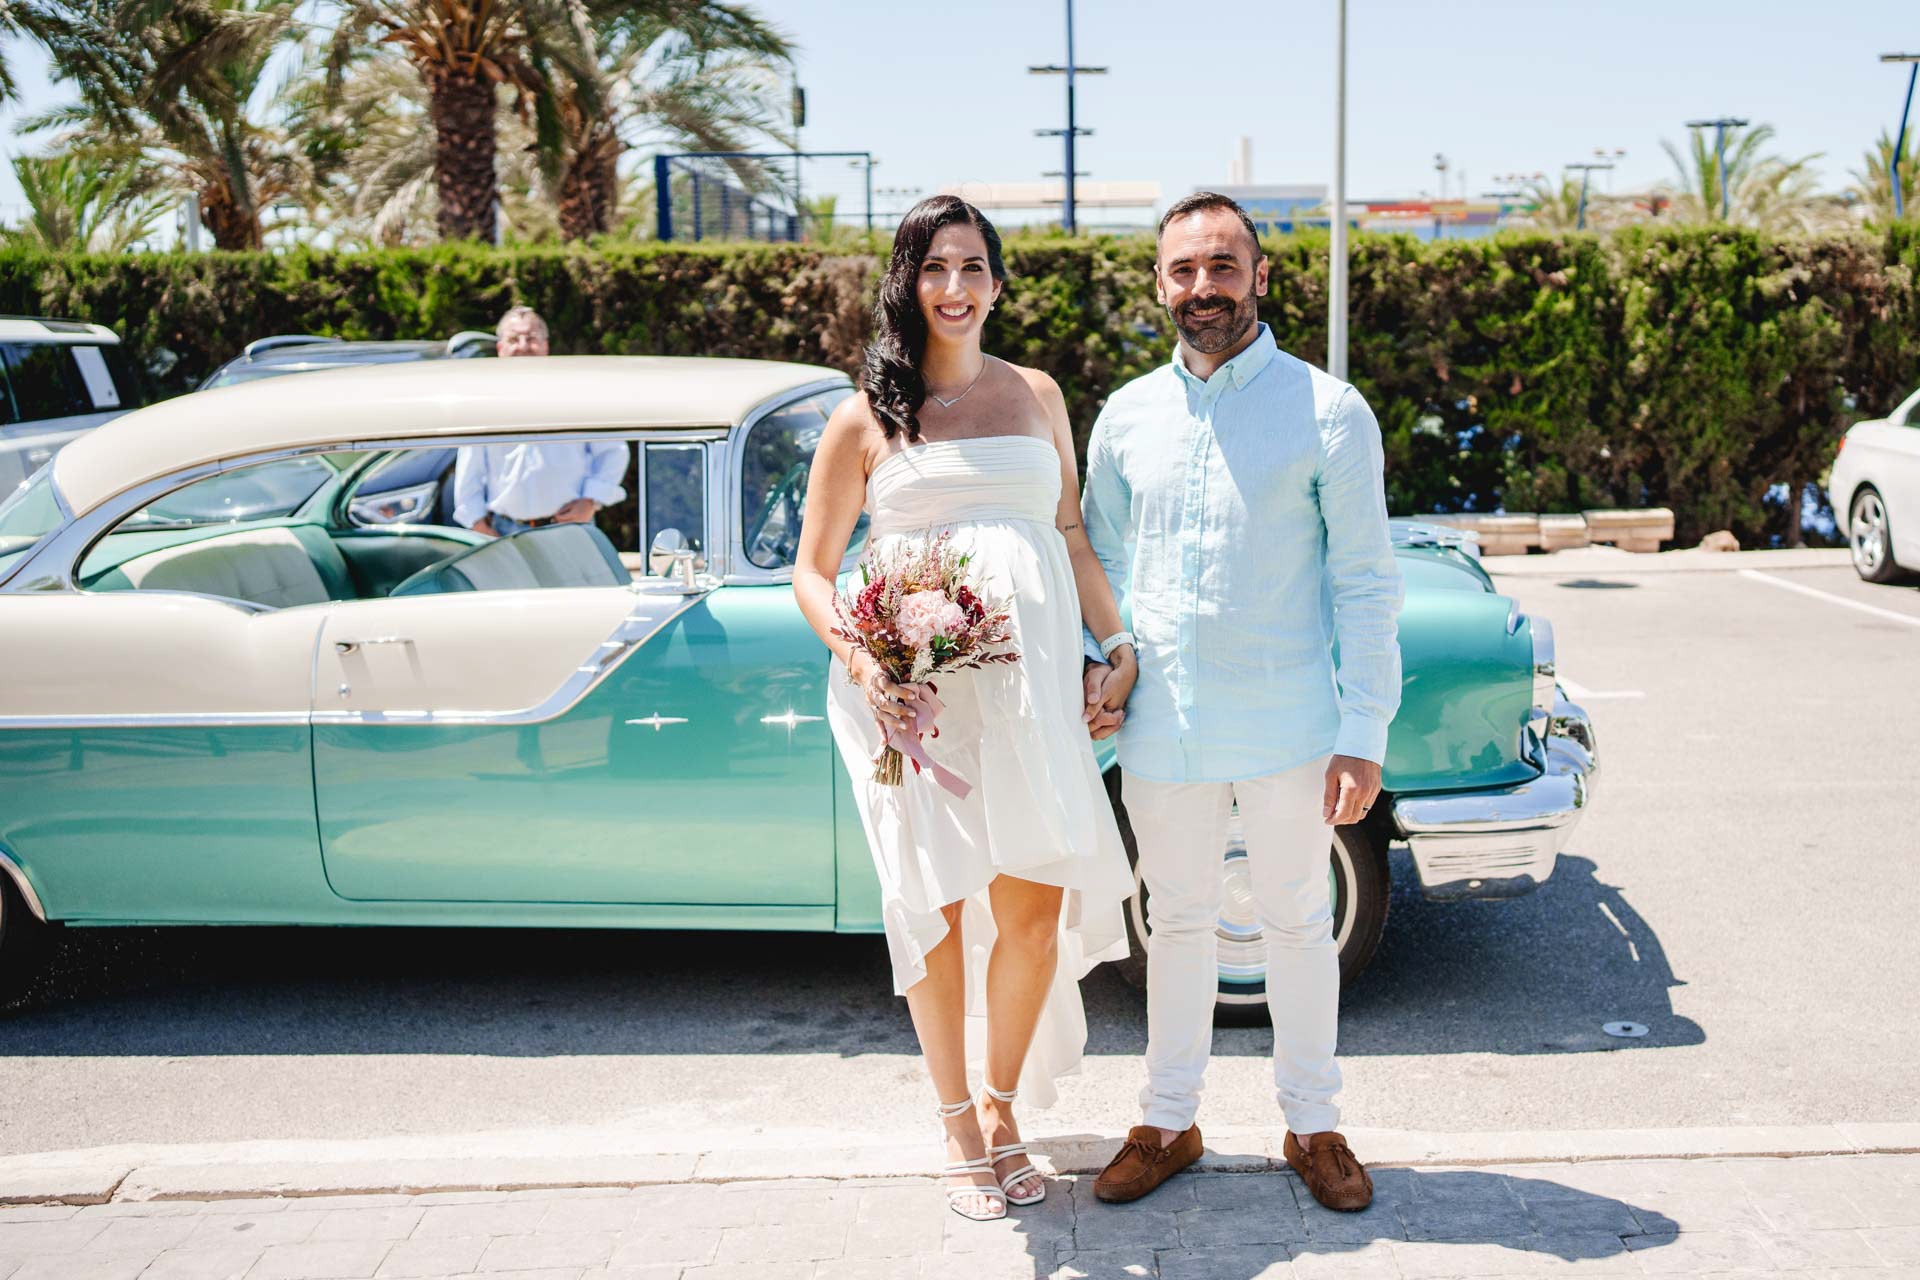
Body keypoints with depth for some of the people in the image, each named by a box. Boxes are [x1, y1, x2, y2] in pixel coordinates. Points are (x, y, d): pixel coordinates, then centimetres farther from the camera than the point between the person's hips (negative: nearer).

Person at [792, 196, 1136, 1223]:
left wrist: (1119, 646, 8)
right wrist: (858, 663, -13)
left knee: (1035, 906, 1)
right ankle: (958, 1127, 20)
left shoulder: (1036, 395, 13)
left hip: (1028, 683, 2)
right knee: (937, 907, 3)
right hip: (911, 691, -2)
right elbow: (811, 572, 4)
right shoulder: (865, 419, 3)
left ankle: (1002, 1105, 23)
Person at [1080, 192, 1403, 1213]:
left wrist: (1365, 732, -10)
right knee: (1178, 923, 14)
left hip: (1289, 728, -2)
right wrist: (1094, 665, 1)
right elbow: (1099, 562, 16)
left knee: (1298, 922, 11)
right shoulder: (1125, 417, 5)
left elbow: (1366, 584, -5)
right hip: (1163, 728, 3)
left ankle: (1312, 1125, 28)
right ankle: (1168, 1121, 30)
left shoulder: (1330, 413, -5)